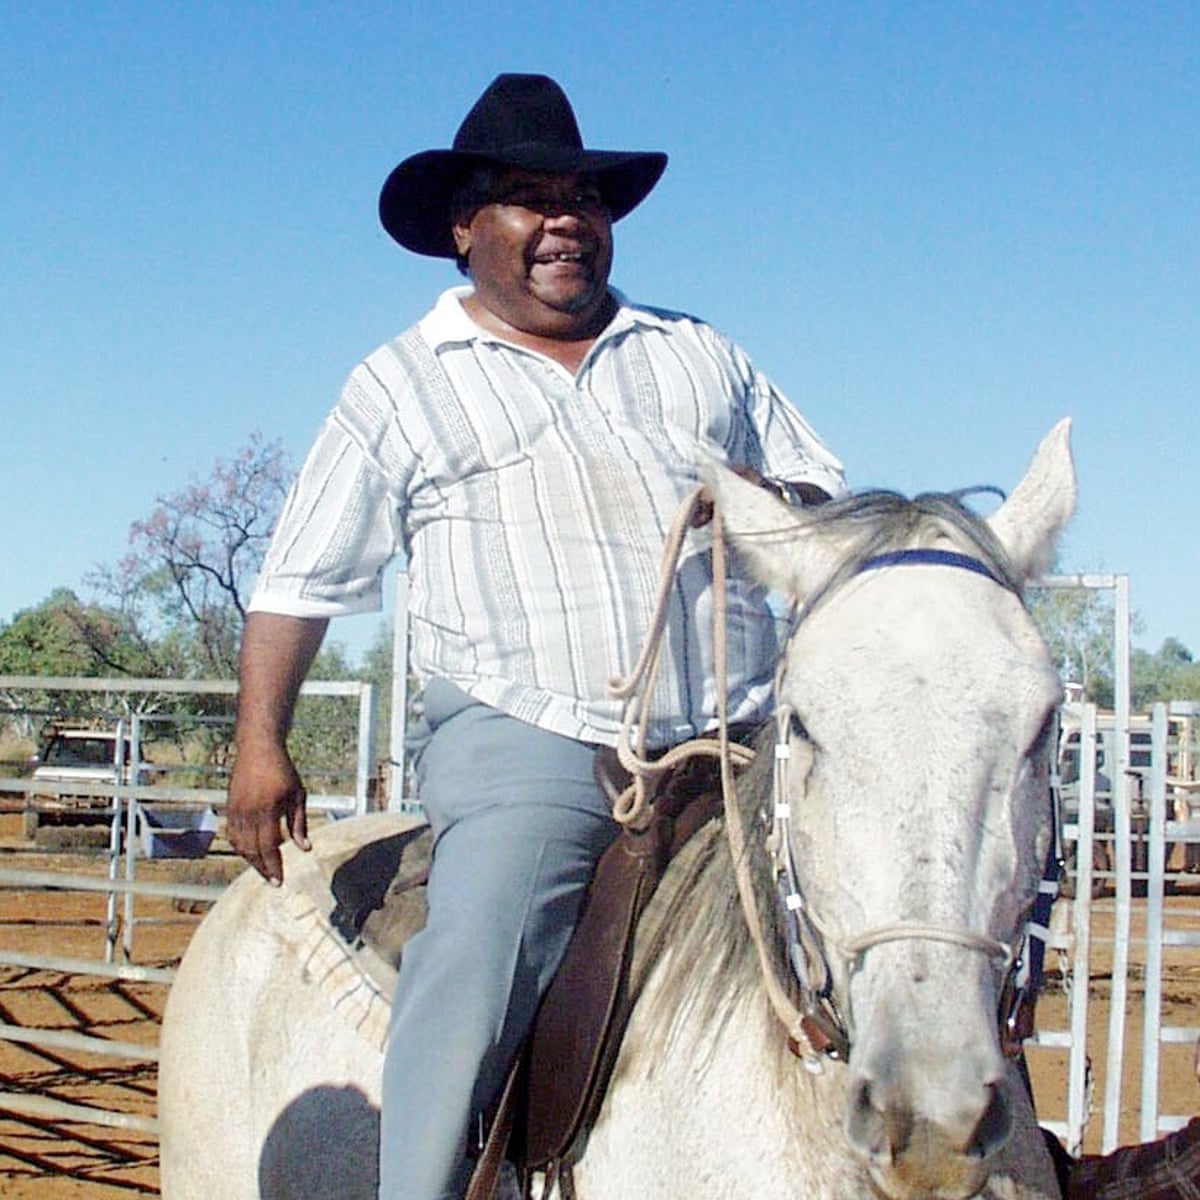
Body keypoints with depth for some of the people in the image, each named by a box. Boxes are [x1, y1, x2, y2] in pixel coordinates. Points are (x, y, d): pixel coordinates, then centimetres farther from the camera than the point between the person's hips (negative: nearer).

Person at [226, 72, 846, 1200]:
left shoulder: (698, 354, 22)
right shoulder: (400, 387, 12)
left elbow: (822, 491, 25)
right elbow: (302, 579, 12)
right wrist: (259, 745, 4)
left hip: (735, 736, 4)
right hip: (524, 737, -3)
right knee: (477, 960, -24)